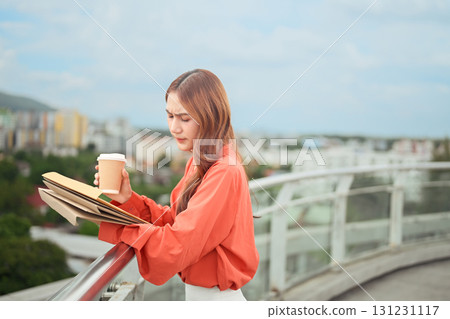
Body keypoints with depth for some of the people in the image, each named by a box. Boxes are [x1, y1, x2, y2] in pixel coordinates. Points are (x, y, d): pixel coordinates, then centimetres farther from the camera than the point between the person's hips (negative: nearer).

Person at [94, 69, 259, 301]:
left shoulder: (224, 173, -22)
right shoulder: (197, 164, 8)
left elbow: (177, 246, -24)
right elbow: (173, 221, 7)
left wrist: (108, 223, -17)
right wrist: (128, 199, -6)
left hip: (217, 297, -8)